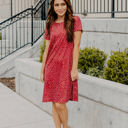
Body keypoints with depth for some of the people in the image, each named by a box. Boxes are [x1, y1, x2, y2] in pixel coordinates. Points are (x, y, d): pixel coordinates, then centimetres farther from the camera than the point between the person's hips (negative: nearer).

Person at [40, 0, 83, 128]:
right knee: (54, 103, 6)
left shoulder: (75, 21, 0)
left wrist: (74, 69, -11)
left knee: (60, 104, -8)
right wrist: (42, 71, 11)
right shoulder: (50, 25, 11)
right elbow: (47, 49, 12)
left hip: (66, 67, -4)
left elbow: (76, 46, -5)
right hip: (51, 67, 4)